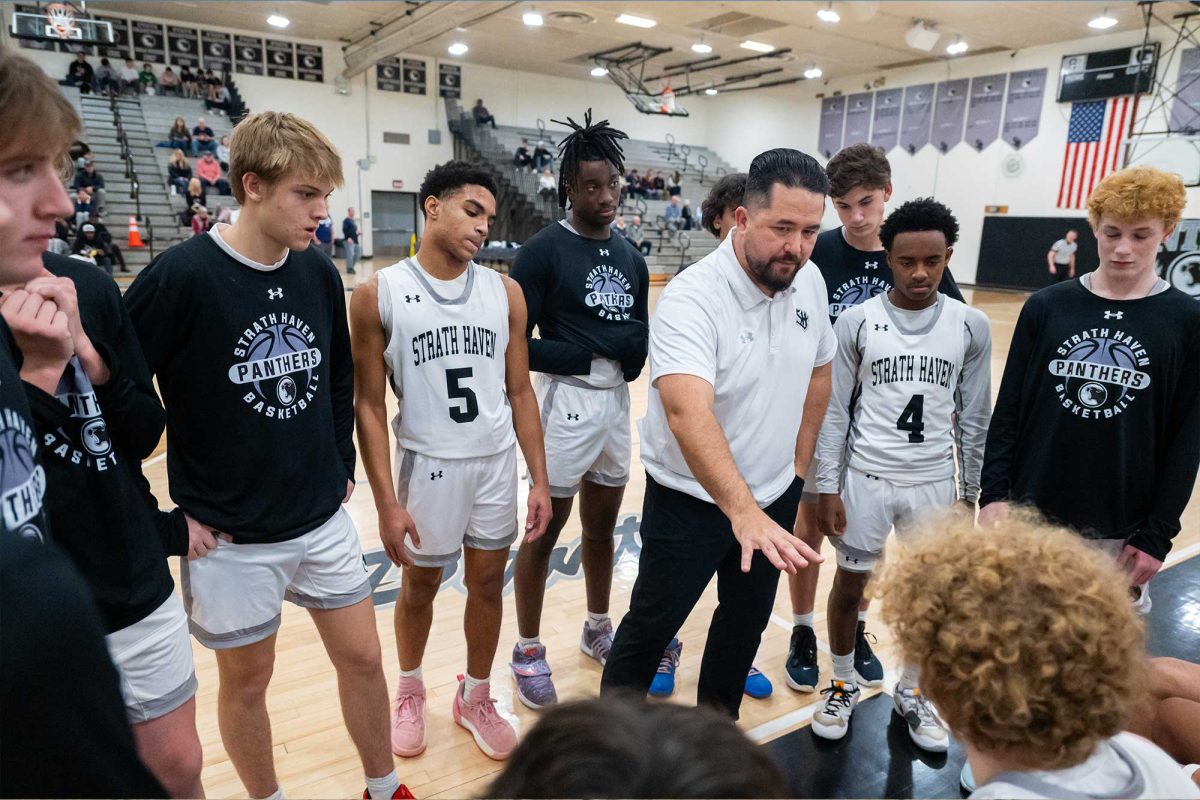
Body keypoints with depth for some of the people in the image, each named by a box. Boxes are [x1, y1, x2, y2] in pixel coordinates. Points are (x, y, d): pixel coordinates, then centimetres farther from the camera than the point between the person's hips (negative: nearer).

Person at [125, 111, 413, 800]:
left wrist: (343, 466, 10)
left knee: (363, 657, 14)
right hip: (230, 537, -4)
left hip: (324, 521, 4)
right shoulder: (181, 277, -17)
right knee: (247, 679, 15)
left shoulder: (319, 273, -2)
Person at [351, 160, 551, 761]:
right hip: (427, 463, -2)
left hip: (497, 462, 3)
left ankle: (475, 698, 38)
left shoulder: (505, 292, 0)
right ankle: (410, 689, 44)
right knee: (420, 586, 15)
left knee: (488, 582, 13)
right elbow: (370, 405, -7)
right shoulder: (379, 295, -9)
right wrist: (387, 502, -10)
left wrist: (540, 478, 1)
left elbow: (520, 390, 4)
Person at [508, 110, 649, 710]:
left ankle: (597, 630, 39)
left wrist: (634, 350, -11)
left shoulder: (630, 257, 9)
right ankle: (528, 652, 23)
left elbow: (640, 334, 12)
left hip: (616, 401, 7)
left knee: (602, 526, 19)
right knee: (544, 531, 6)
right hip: (566, 401, -6)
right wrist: (592, 353, -17)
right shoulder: (542, 251, -10)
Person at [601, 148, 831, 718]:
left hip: (776, 496, 6)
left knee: (746, 622, 20)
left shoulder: (810, 282, -4)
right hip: (692, 500, -6)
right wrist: (744, 512, -52)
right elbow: (689, 412, -42)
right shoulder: (691, 298, -27)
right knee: (650, 627, 9)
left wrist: (798, 464, 8)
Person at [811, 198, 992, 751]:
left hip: (935, 483, 2)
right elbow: (834, 412, -5)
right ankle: (843, 685, 35)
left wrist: (970, 492, 6)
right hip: (865, 477, -1)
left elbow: (974, 417, 4)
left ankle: (912, 694, 37)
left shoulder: (971, 326, -3)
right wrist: (827, 488, -6)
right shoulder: (856, 321, -8)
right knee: (850, 586, 12)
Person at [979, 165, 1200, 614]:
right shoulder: (1046, 306, 0)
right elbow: (1008, 409, 0)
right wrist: (994, 492, -6)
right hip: (1032, 513, 1)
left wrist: (1158, 534, -5)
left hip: (1121, 530, -1)